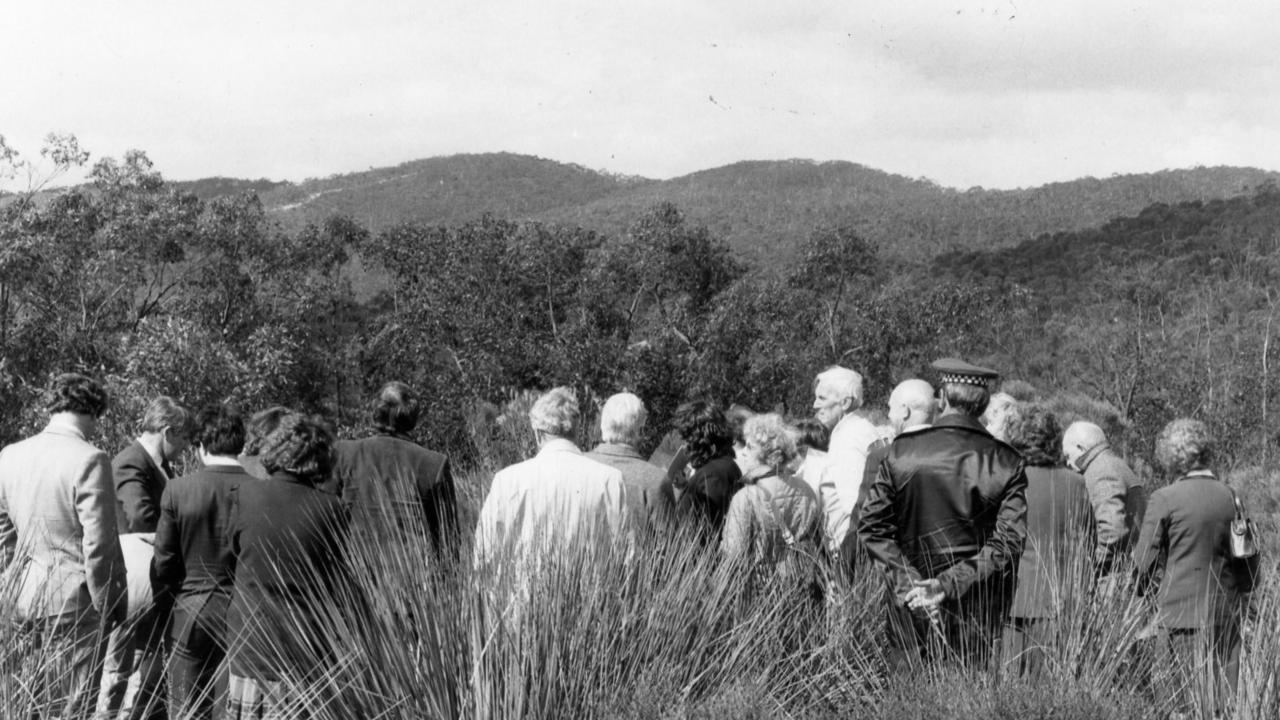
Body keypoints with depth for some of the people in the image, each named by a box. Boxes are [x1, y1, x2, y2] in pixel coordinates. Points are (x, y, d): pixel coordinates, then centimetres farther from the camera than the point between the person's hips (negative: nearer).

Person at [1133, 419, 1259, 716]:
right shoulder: (1230, 497, 4)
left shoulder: (1165, 499, -10)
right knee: (1223, 701, 9)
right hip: (1227, 612, 5)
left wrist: (1141, 587, 13)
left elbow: (1145, 561, -6)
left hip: (1182, 612, -5)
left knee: (1185, 702, 0)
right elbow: (1250, 559, 12)